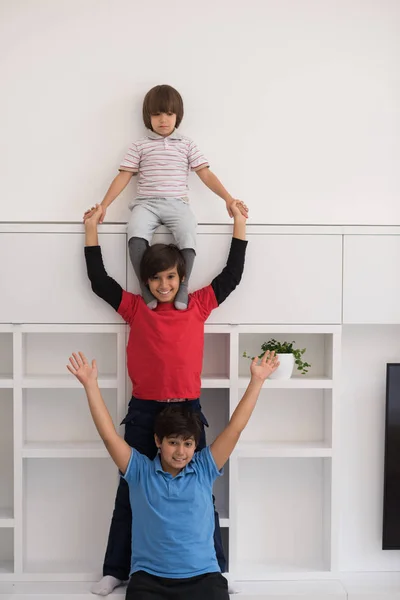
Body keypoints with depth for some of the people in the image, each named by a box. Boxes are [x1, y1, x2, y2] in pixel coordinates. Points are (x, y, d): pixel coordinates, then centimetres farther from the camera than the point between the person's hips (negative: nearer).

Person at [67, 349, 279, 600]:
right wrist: (90, 383, -5)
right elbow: (109, 434, 0)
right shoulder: (141, 471, 6)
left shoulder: (204, 469, 7)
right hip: (149, 579, -1)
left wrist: (257, 380, 0)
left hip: (202, 577, 1)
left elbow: (235, 427, 3)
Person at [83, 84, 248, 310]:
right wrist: (104, 205, 1)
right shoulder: (139, 146, 13)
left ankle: (182, 288, -18)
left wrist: (228, 198, -3)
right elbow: (124, 176, 10)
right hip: (146, 204, 0)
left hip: (177, 204, 0)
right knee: (136, 235, -33)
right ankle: (146, 286, -18)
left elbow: (205, 173, 9)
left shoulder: (187, 145, 14)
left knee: (188, 235, -32)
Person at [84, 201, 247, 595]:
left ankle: (215, 569, 23)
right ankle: (116, 570, 25)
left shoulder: (198, 305, 3)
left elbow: (232, 275, 5)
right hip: (142, 412, 1)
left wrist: (239, 223, 5)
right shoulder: (137, 308, 3)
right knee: (130, 493, 12)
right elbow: (99, 281, 4)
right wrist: (92, 230, 7)